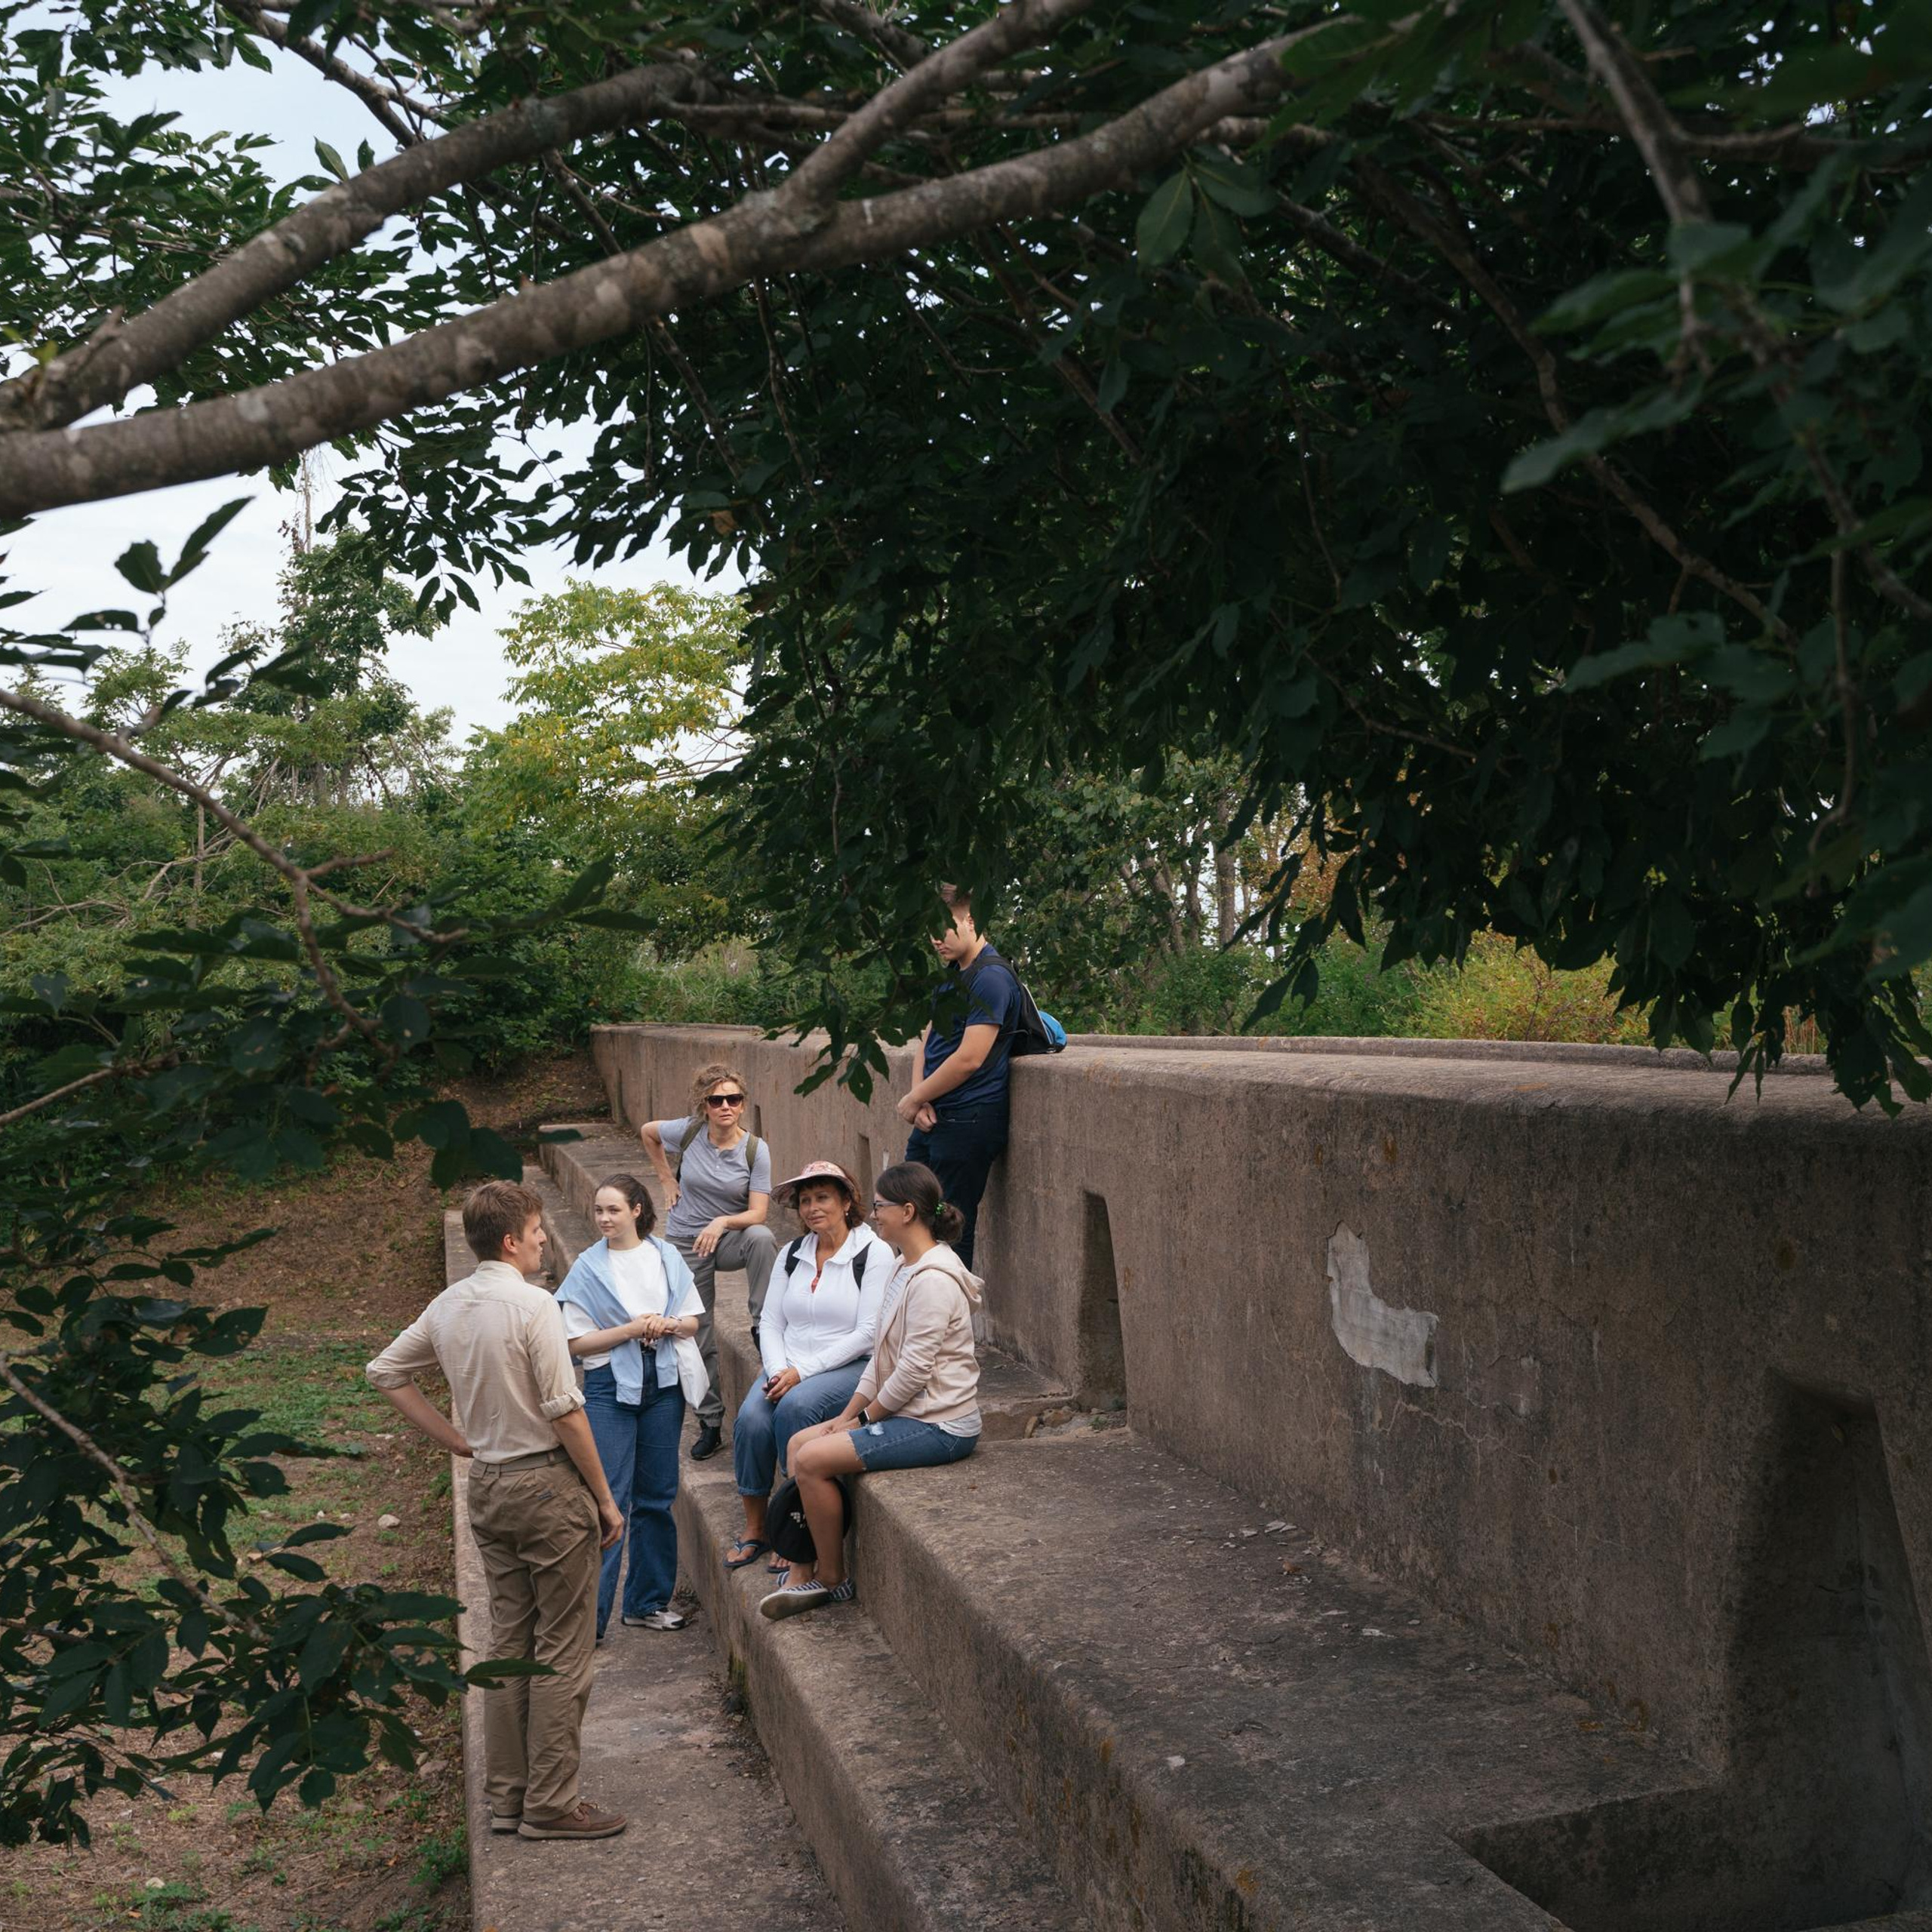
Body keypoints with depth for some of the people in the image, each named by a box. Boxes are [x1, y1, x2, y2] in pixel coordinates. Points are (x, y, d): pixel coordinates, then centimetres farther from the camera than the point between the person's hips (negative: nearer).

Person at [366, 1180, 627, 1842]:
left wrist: (456, 1439, 13)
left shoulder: (446, 1307, 5)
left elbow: (384, 1372, 16)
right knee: (562, 1650, 3)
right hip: (547, 1483, -7)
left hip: (487, 1485, 8)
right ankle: (550, 1802, 8)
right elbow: (565, 1411, -19)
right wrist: (605, 1498, -9)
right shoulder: (532, 1304, -18)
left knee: (509, 1641, 16)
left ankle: (506, 1795, 24)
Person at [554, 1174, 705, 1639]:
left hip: (664, 1384, 3)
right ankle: (589, 1615, -2)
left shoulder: (667, 1257, 5)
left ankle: (648, 1602, 23)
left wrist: (670, 1325, -11)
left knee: (656, 1496, 10)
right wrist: (631, 1329, -16)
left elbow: (694, 1320, 10)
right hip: (610, 1389, -3)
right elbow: (578, 1342, -6)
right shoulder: (588, 1267, -3)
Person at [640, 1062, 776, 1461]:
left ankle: (764, 1327, -27)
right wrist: (667, 1178, 6)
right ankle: (710, 1422, 16)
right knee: (695, 1336, 3)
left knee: (761, 1237, -37)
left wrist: (723, 1222, -34)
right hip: (686, 1244, 1)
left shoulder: (755, 1150, -13)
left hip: (730, 1237, -1)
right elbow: (646, 1132, 11)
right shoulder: (688, 1133, -11)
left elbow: (758, 1213, -17)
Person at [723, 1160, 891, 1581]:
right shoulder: (792, 1254, 13)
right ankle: (754, 1529, -10)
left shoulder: (873, 1254, -5)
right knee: (751, 1417, -24)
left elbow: (867, 1334, -11)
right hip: (790, 1367, 5)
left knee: (795, 1406, -32)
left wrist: (802, 1371, -16)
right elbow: (770, 1323, 10)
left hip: (850, 1367, -5)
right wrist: (778, 1371, -10)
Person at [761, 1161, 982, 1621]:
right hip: (912, 1413, 10)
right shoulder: (913, 1269, 13)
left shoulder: (933, 1279, -20)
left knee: (813, 1459, -15)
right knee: (800, 1442, 6)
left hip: (939, 1425, -10)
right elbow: (883, 1356, 15)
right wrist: (847, 1415, 7)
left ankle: (833, 1579, 3)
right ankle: (803, 1575, 7)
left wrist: (865, 1418, -9)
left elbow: (914, 1371, -22)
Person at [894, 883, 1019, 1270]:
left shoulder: (991, 977, -15)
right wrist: (920, 1096, -2)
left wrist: (914, 1099, -10)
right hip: (934, 1118, 10)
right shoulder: (951, 975, 16)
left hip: (969, 1120, -10)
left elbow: (969, 1058, -21)